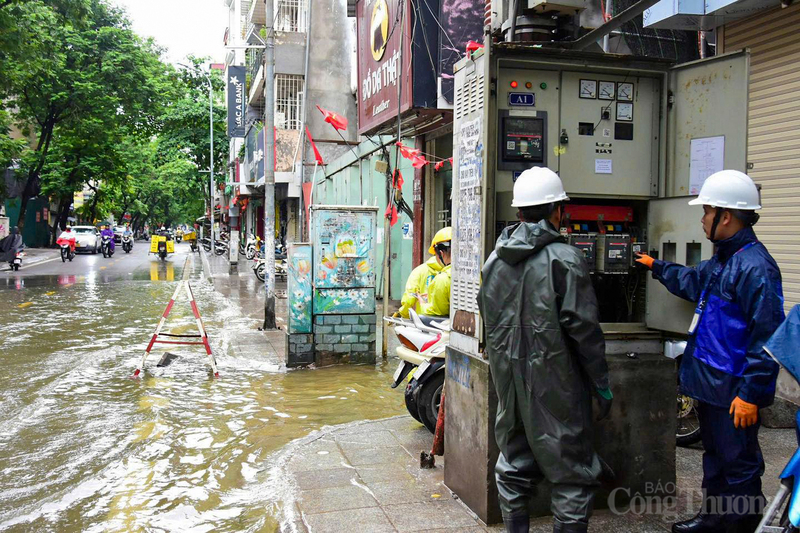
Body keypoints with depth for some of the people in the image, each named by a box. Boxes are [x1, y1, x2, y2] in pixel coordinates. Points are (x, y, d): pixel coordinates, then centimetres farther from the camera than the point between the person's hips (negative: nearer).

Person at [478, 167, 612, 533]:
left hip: (508, 378, 6)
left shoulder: (495, 259, 6)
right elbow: (583, 328, -14)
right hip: (554, 383, -6)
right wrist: (601, 383, -5)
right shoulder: (564, 260, -13)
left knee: (514, 466, 18)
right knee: (572, 475, 5)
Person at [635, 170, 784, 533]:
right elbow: (693, 281, 34)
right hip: (711, 383, 11)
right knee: (714, 455, 23)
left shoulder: (755, 268, -22)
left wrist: (751, 393, -24)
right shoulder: (722, 260, 11)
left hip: (734, 391, -11)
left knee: (738, 465, 2)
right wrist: (656, 267, 43)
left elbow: (767, 337, -25)